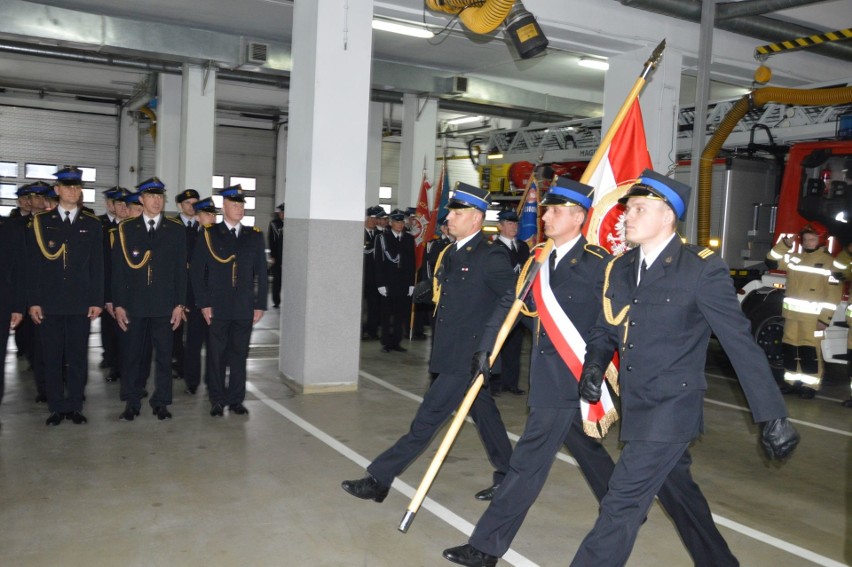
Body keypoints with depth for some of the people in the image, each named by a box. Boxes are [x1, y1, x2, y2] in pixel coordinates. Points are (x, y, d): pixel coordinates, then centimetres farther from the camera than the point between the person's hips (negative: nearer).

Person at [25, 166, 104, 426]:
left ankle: (74, 406, 15)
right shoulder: (40, 221, 6)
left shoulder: (92, 224, 7)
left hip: (80, 303, 0)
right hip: (49, 302, 0)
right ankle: (56, 407, 16)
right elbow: (33, 265, 3)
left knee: (78, 356, 4)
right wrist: (33, 301, -3)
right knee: (51, 357, 5)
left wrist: (97, 300, -1)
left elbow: (97, 265, 5)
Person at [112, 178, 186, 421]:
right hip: (133, 304, 0)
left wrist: (180, 304, -2)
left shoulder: (176, 230, 5)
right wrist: (118, 304, -2)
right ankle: (131, 403, 18)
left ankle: (161, 402, 15)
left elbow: (180, 270, 4)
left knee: (163, 355, 4)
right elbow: (118, 269, 4)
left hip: (164, 305, 0)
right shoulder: (126, 229, 6)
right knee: (131, 354, 6)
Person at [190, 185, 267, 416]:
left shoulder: (255, 236, 8)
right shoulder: (209, 235, 3)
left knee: (239, 355, 7)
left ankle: (236, 399, 18)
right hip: (217, 308, -1)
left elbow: (261, 273, 7)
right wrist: (203, 303, -7)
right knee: (216, 355, 5)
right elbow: (197, 271, 0)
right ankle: (217, 400, 17)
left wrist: (260, 304, 2)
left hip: (245, 308, 2)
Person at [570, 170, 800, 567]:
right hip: (637, 406, 7)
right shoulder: (619, 269, 4)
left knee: (621, 503, -10)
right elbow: (605, 329, 12)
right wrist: (594, 366, -9)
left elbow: (740, 343, -14)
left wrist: (772, 416, -13)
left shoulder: (702, 269, -14)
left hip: (672, 407, -7)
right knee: (680, 489, 25)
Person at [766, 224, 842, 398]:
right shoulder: (793, 258, 11)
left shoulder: (828, 261, -5)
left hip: (813, 316, -5)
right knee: (789, 348, 8)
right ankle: (792, 382, 19)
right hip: (792, 313, 6)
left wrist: (825, 318, -14)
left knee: (809, 350, -7)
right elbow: (771, 262, 12)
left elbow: (834, 292, -8)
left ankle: (810, 386, 2)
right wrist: (784, 245, -2)